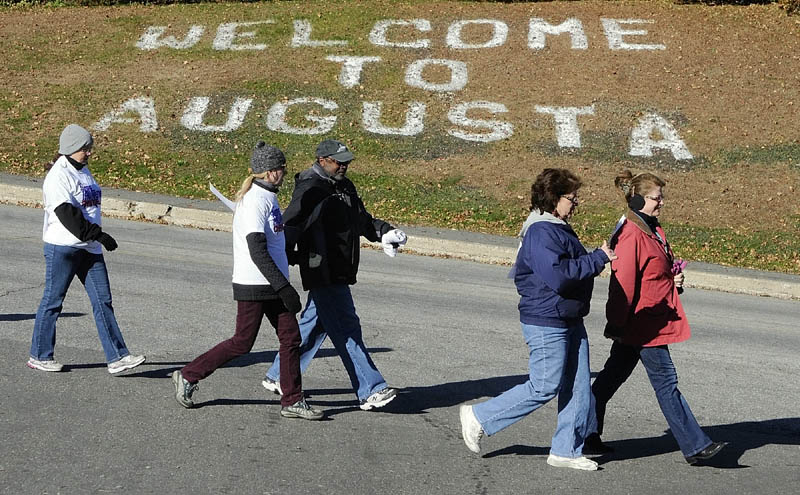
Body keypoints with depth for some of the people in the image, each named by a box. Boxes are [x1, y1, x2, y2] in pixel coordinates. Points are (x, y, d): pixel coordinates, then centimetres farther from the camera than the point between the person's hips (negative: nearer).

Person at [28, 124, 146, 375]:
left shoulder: (83, 171, 15)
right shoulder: (58, 175, -12)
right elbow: (67, 213, -21)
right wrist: (99, 235, -23)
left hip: (89, 248, 8)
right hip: (62, 247, -8)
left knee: (103, 300, 2)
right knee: (52, 301, 3)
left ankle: (117, 357, 0)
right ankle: (40, 356, 15)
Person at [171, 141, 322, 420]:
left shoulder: (267, 196, 12)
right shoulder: (254, 201, -19)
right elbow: (257, 251, -25)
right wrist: (284, 287, -28)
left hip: (272, 283, 9)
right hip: (253, 285, -9)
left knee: (291, 337, 5)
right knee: (242, 343, -1)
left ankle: (292, 402, 11)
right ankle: (188, 377, 14)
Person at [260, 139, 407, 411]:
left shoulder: (344, 187, 17)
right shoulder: (310, 189, -13)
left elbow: (362, 219, 27)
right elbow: (289, 225, -20)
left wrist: (385, 233, 11)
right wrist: (287, 259, -29)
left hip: (340, 273, 10)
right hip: (323, 273, -10)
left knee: (314, 324, 17)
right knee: (347, 330, -8)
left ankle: (278, 377, 29)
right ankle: (370, 391, -6)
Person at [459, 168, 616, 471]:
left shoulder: (558, 228, 15)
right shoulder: (540, 232, -20)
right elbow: (558, 276, -29)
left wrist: (599, 257, 8)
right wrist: (598, 258, -23)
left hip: (570, 321, 10)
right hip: (546, 323, -10)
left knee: (578, 387, 10)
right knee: (544, 388, -4)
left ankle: (566, 450, 19)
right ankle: (478, 418, 9)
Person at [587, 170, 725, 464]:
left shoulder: (653, 231, 13)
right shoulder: (632, 236, -19)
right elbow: (623, 284, -20)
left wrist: (675, 279, 6)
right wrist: (617, 326, -20)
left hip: (637, 325, 10)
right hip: (643, 324, -10)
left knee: (613, 375, 15)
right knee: (666, 380, -5)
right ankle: (695, 446, 0)